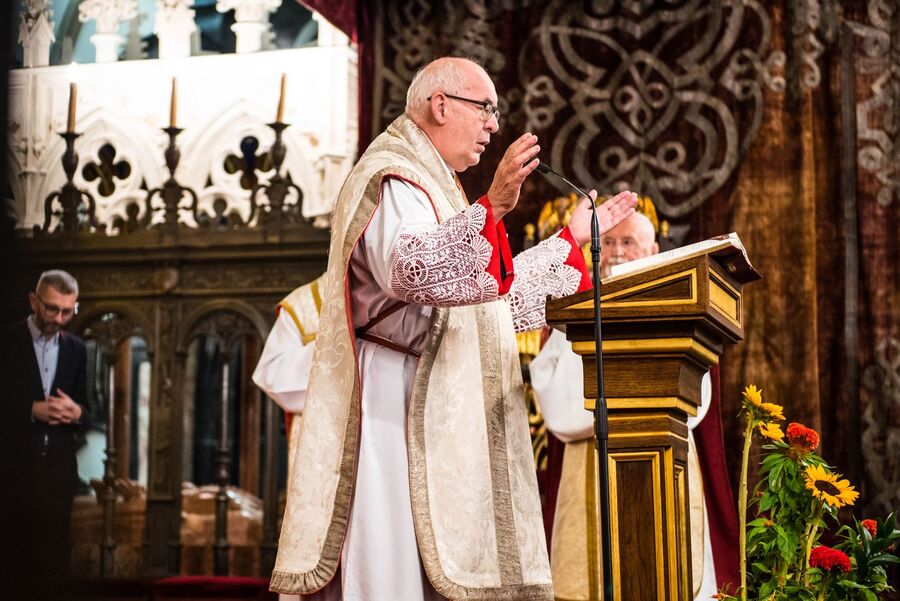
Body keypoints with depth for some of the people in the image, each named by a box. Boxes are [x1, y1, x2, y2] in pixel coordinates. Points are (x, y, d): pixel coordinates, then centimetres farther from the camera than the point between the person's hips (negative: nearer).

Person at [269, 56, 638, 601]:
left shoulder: (430, 184, 25)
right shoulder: (394, 177, -7)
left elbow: (499, 294, 28)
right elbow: (410, 269, -29)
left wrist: (574, 237, 30)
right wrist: (492, 206, -36)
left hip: (438, 411, 10)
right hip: (400, 406, -10)